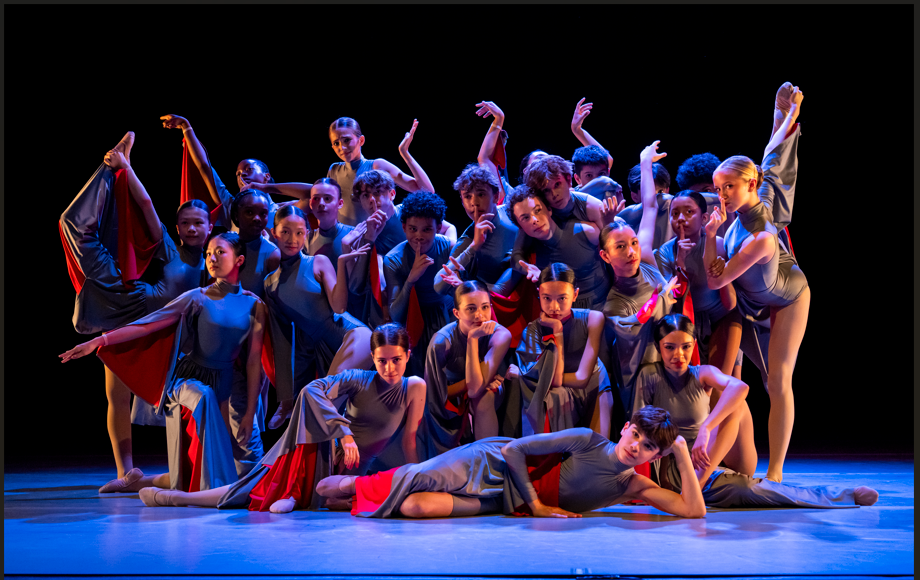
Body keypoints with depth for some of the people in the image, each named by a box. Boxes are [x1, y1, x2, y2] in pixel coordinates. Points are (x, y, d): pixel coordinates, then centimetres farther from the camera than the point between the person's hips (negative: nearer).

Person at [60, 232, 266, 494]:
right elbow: (145, 325, -4)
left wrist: (250, 411, -3)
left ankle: (142, 481, 27)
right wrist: (97, 342, -12)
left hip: (222, 384, 2)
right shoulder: (196, 298, 0)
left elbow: (253, 361, 1)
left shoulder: (253, 306, 1)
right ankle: (213, 485, -33)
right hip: (186, 378, -2)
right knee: (203, 397, -42)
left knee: (193, 481, -2)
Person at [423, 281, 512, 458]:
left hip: (485, 406, 1)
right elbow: (438, 395, -17)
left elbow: (475, 388, -33)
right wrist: (472, 381, -27)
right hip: (451, 407, -1)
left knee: (483, 396, -33)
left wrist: (473, 338, -38)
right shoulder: (442, 341, -26)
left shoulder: (500, 335, -24)